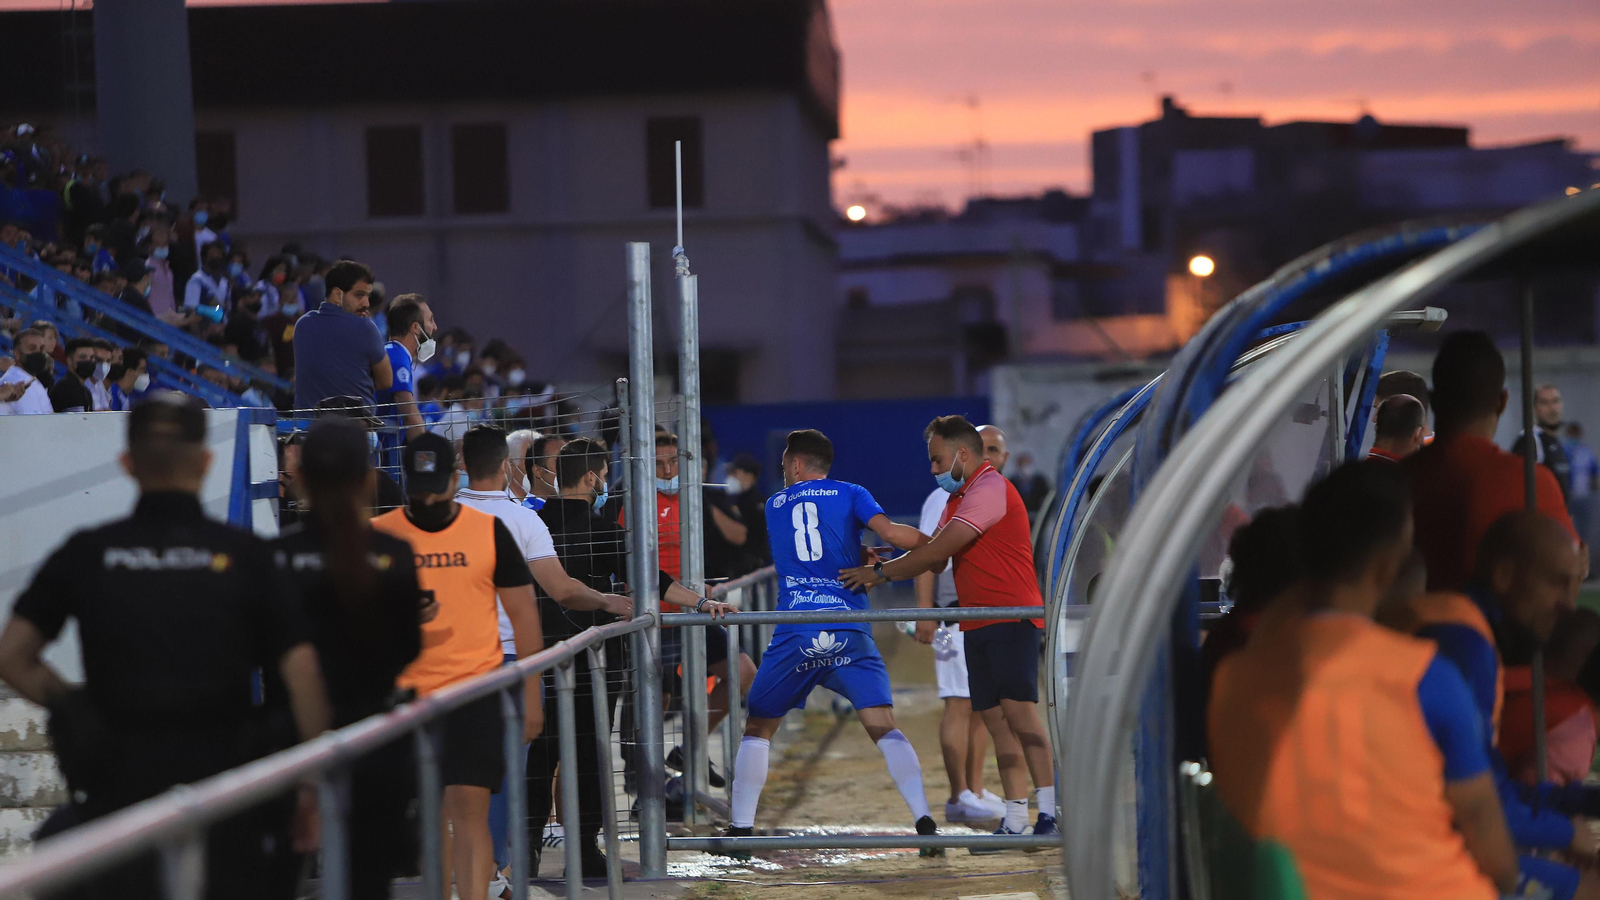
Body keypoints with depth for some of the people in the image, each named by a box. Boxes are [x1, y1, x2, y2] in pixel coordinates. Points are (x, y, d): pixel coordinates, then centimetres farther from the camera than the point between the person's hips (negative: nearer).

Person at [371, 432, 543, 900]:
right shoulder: (378, 535, 3)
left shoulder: (489, 530, 2)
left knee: (469, 809, -12)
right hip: (407, 694, 2)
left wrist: (530, 695, 3)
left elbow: (523, 614, 6)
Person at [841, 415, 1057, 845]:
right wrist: (888, 564, 2)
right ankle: (1015, 819, 2)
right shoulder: (959, 498, 22)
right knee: (996, 719, 3)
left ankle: (1050, 810, -19)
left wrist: (880, 572, -7)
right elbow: (936, 558, 19)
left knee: (1018, 709, -17)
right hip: (978, 626, 9)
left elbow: (938, 550, -15)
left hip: (1012, 618, -9)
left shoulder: (990, 488, -11)